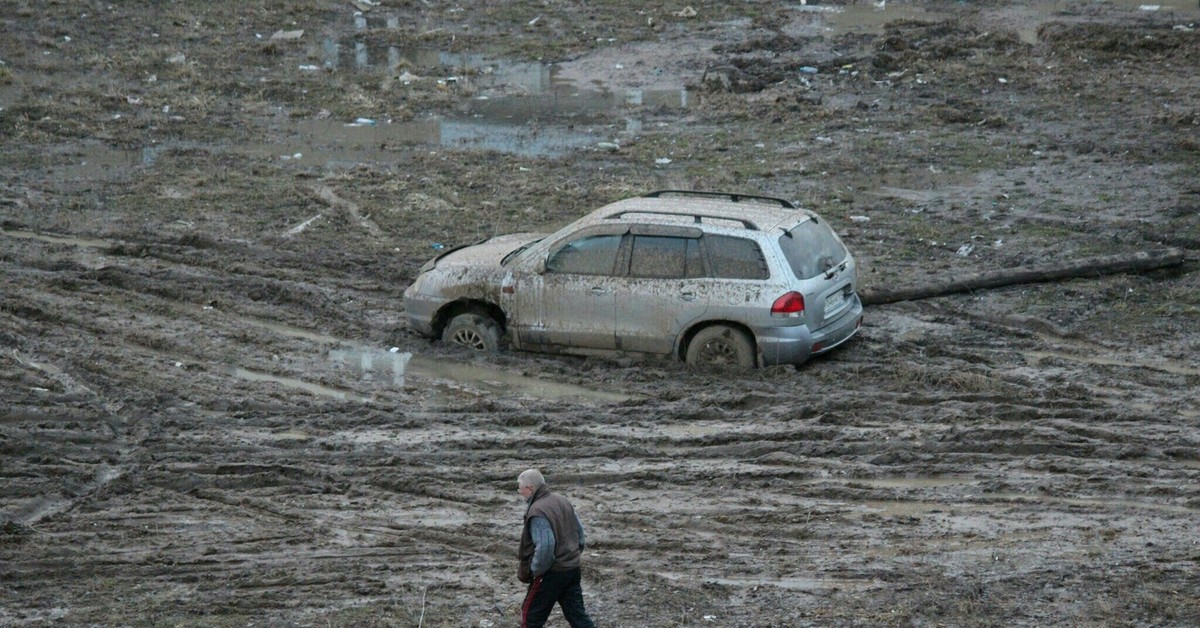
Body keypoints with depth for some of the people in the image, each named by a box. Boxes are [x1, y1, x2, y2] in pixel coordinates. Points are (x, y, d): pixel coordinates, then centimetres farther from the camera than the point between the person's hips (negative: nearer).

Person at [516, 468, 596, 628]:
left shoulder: (537, 512, -22)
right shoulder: (562, 501, 6)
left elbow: (544, 547, -28)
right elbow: (579, 530, 12)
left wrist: (535, 570, -15)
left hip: (551, 573, -8)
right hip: (572, 567, 8)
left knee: (531, 615, 8)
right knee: (577, 613, 11)